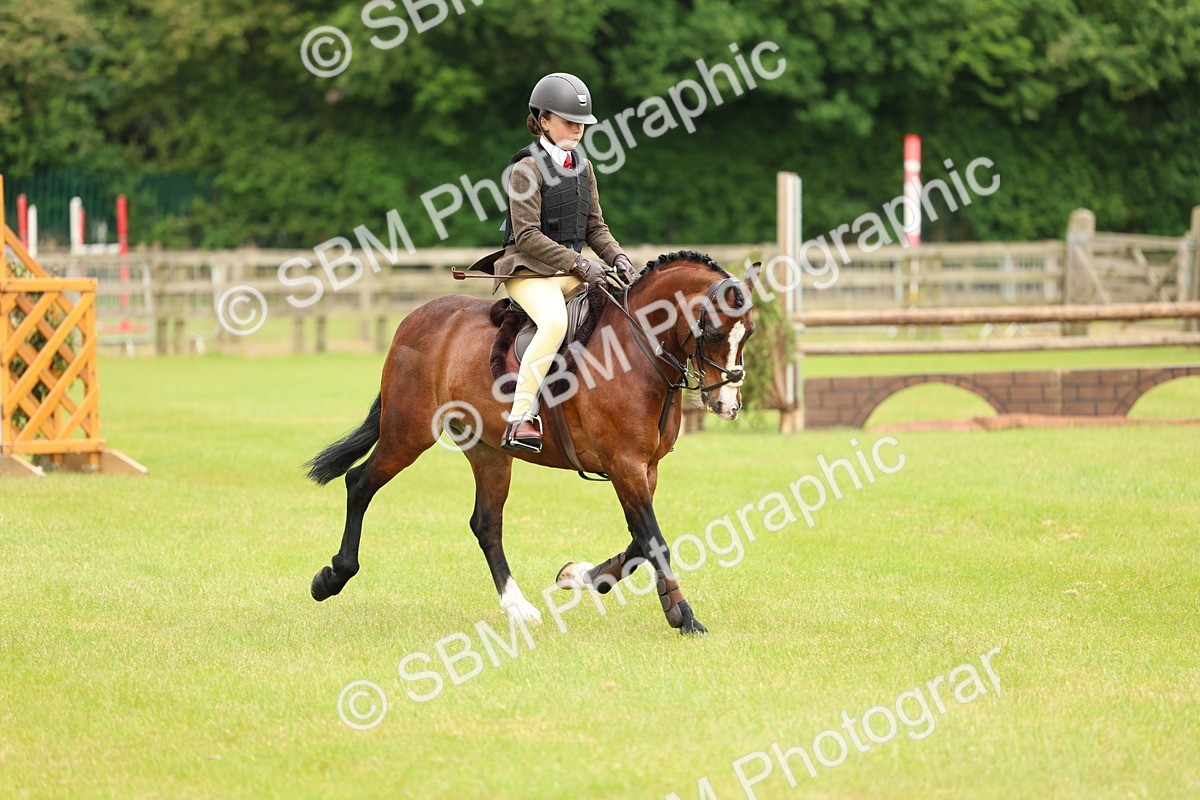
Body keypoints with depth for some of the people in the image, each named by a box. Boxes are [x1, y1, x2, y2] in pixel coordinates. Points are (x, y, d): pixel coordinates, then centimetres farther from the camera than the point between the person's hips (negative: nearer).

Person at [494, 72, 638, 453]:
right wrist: (579, 264, -22)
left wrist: (618, 258, -5)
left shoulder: (582, 166, 13)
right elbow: (527, 235, -16)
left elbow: (595, 227, 15)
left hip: (573, 270, 8)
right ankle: (519, 420, -36)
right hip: (529, 270, -8)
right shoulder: (527, 169, -10)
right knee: (554, 321, -36)